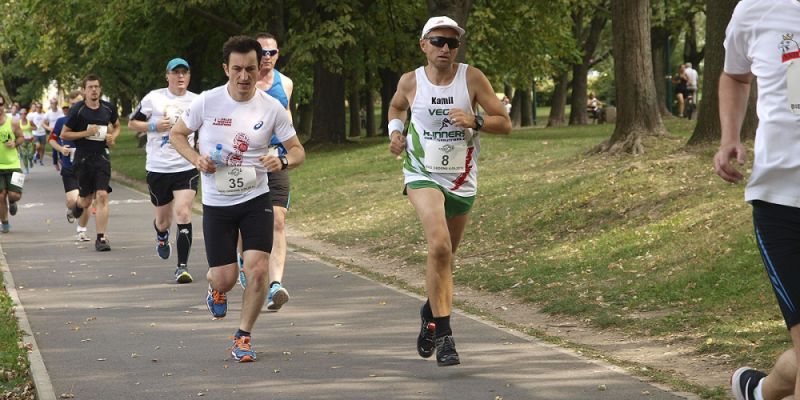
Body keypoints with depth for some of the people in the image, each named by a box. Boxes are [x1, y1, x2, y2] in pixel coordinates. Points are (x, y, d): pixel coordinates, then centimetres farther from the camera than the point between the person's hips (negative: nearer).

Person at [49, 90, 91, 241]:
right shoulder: (62, 121, -1)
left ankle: (81, 231, 20)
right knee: (73, 200, -15)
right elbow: (51, 139, 12)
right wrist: (60, 148, -7)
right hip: (68, 168, -1)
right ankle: (70, 211, 23)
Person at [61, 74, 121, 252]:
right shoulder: (77, 110, -6)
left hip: (101, 157, 2)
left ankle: (101, 238, -9)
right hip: (83, 158, -2)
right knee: (87, 200, 6)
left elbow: (116, 126, 23)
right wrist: (86, 133, -15)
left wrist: (112, 137, 1)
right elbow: (64, 134, -3)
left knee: (102, 195, -12)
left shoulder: (109, 108, 4)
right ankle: (78, 204, 46)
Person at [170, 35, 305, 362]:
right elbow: (177, 134, 6)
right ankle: (216, 287, 39)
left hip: (256, 199, 0)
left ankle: (243, 337, 5)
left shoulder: (272, 108, -5)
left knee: (257, 269, -15)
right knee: (225, 277, -1)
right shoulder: (207, 102, -7)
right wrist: (196, 159, -13)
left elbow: (297, 150, 4)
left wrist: (282, 161, -20)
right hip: (216, 203, 0)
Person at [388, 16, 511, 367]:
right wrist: (395, 131, 0)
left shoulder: (472, 78, -6)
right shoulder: (411, 82, -3)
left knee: (445, 255, 16)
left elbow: (505, 123, -4)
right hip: (423, 175, -2)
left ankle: (432, 312, 45)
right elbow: (396, 107, 20)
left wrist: (474, 121, -22)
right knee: (439, 245, -25)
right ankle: (443, 335, -22)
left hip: (462, 180, 2)